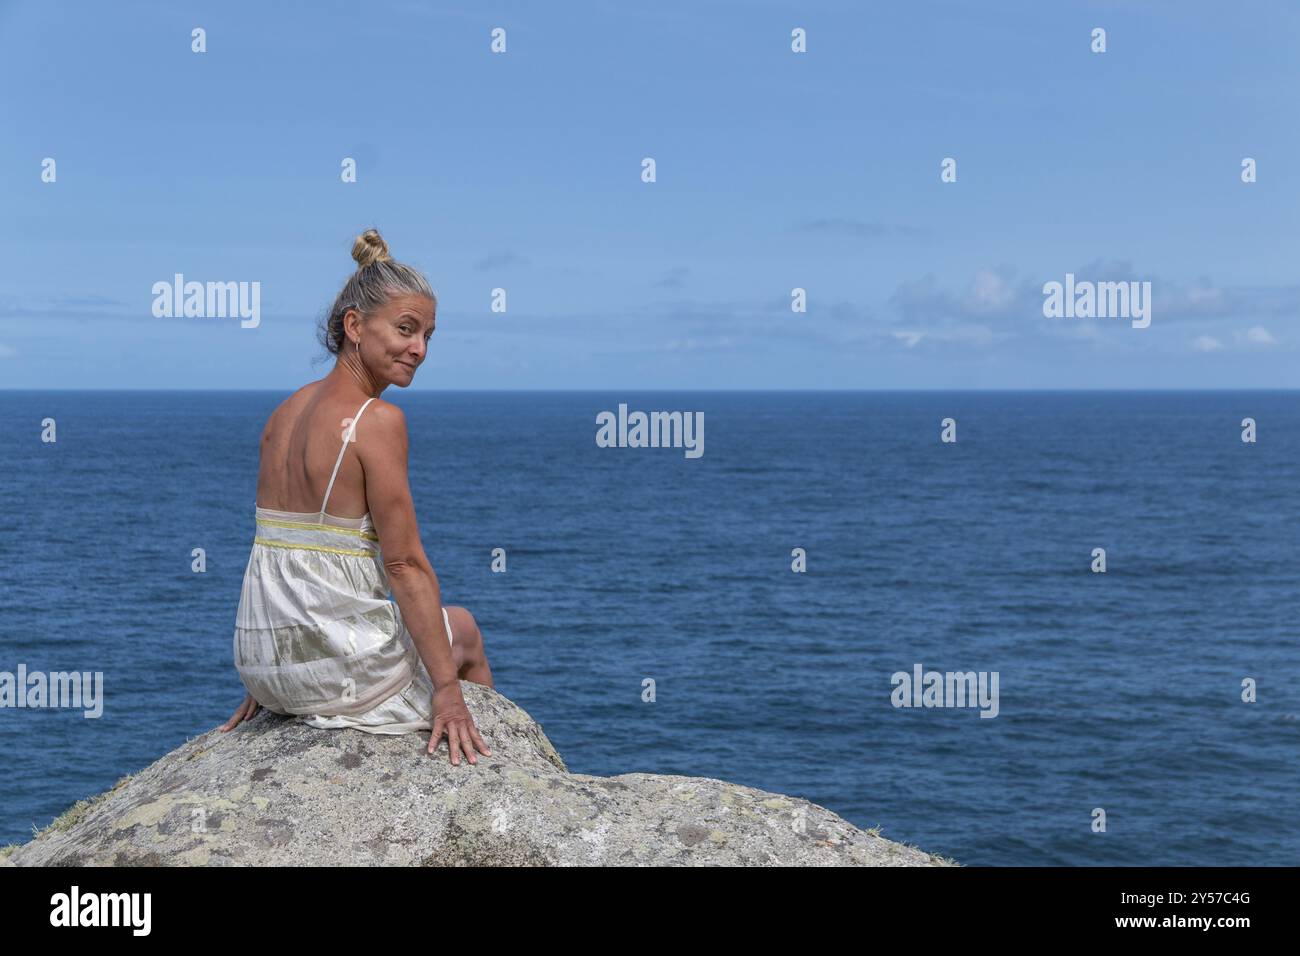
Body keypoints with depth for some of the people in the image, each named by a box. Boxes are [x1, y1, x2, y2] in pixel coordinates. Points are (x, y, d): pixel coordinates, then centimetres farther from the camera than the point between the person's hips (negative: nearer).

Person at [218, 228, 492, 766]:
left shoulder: (288, 410, 8)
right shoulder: (378, 420, -15)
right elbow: (406, 565, -16)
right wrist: (449, 692, -13)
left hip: (264, 664, 7)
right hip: (334, 670, -7)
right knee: (462, 629, 25)